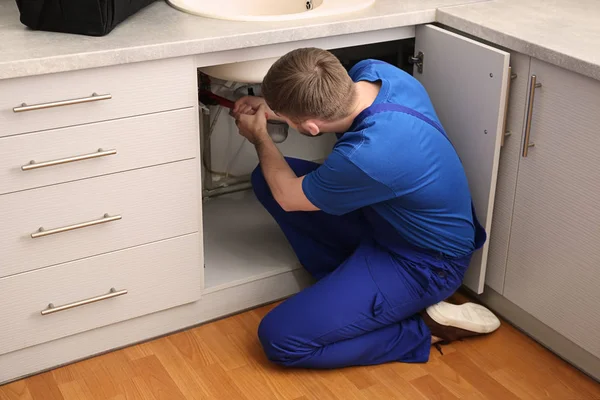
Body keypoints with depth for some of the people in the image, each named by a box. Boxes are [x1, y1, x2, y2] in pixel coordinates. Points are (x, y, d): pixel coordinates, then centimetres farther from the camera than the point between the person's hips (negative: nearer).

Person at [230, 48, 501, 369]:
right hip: (389, 218, 9)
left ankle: (426, 327, -2)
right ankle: (348, 284, 7)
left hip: (423, 263, -9)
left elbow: (288, 197, -14)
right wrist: (270, 109, 9)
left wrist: (259, 137, 2)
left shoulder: (366, 156, -38)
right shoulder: (372, 71, -16)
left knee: (279, 339, -14)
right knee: (266, 178, 4)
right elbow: (329, 106, 14)